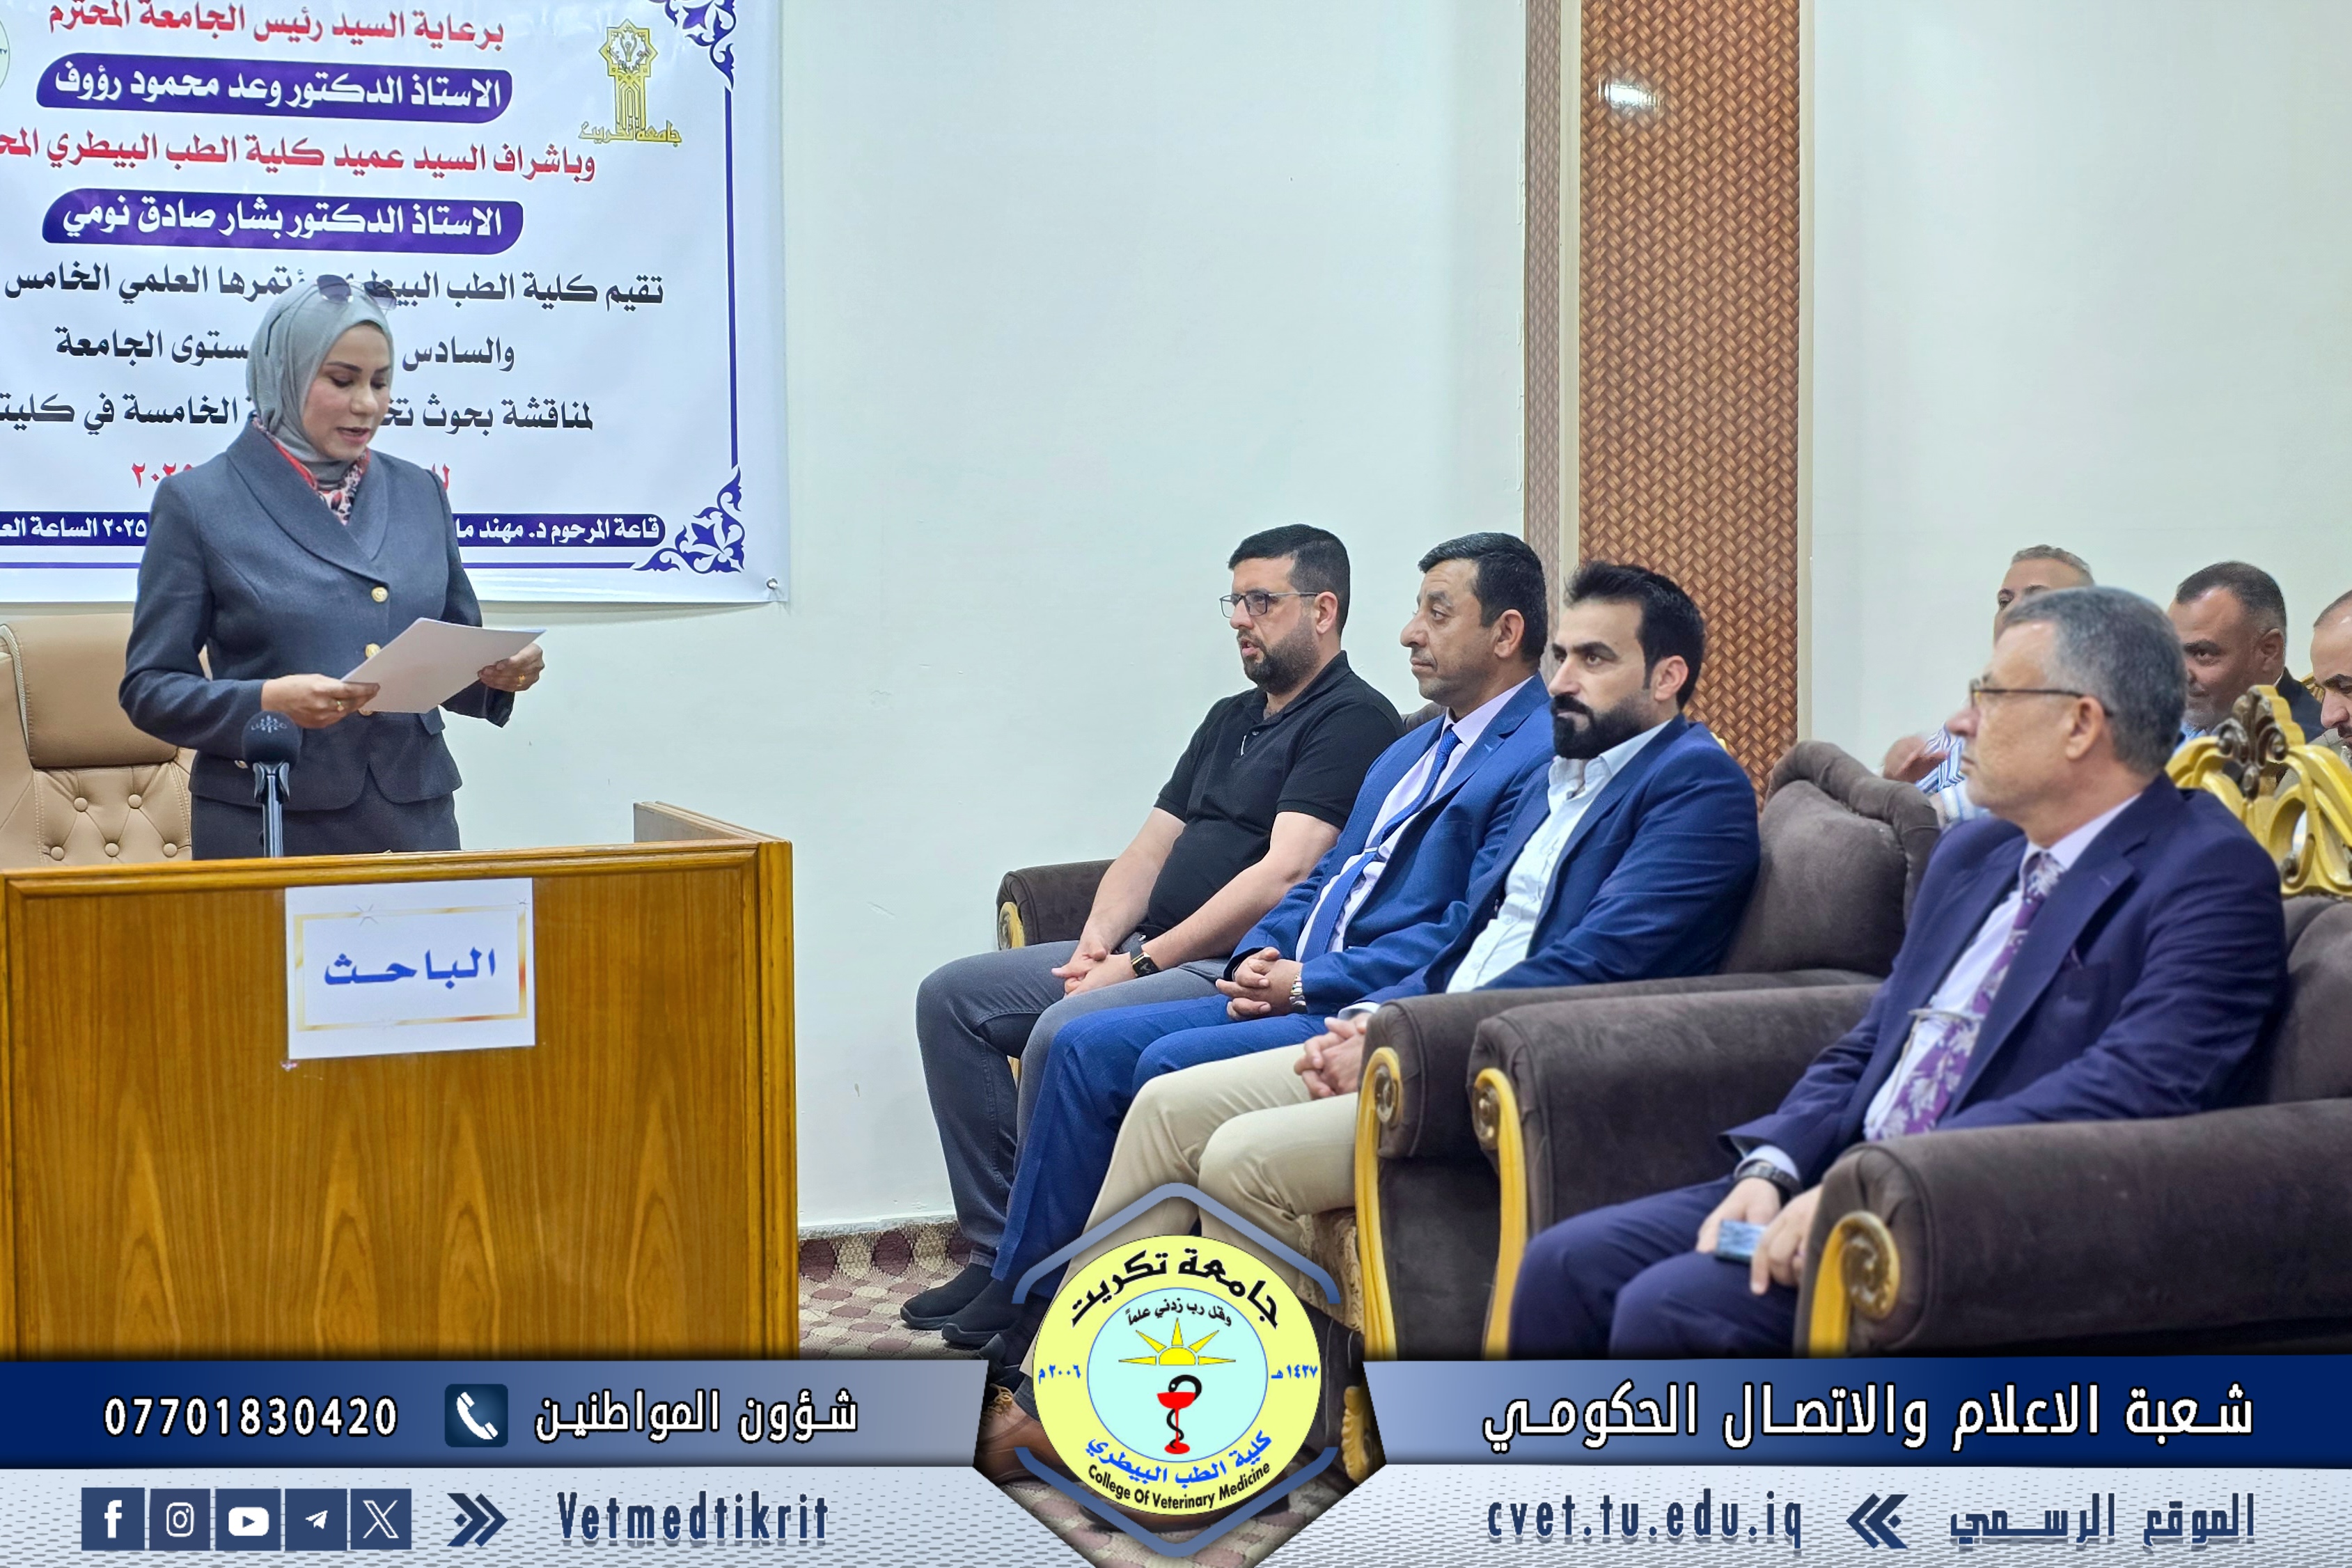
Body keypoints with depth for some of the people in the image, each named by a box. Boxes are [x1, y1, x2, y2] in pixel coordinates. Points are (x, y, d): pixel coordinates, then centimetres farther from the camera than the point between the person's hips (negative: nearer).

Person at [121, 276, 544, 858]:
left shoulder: (419, 493, 11)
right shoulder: (199, 502, -2)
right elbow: (148, 687, -3)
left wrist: (498, 672, -6)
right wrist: (269, 700, -20)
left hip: (416, 820, 4)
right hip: (266, 829, -3)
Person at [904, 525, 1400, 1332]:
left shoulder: (1352, 720, -8)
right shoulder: (1230, 719, 22)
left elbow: (1282, 877, -18)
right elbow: (1150, 849, 19)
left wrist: (1142, 962, -18)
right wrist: (1098, 939, -1)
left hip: (1238, 969, -10)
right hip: (1150, 954, 10)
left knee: (1065, 1031, -31)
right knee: (952, 996, 1)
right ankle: (997, 1252, 0)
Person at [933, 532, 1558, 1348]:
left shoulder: (1542, 756, -10)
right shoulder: (1412, 750, 22)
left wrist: (1309, 982, -17)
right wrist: (1259, 958, 3)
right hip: (1303, 990, 9)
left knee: (1173, 1062, -25)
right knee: (1086, 1046, -1)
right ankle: (1024, 1288, 5)